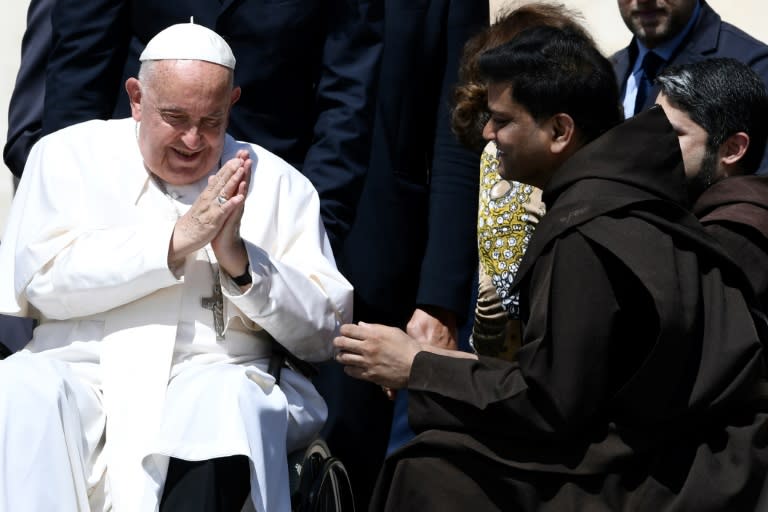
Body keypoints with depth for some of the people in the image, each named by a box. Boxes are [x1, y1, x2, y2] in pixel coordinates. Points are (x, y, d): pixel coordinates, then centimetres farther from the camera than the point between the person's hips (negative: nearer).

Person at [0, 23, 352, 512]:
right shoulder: (70, 155, 12)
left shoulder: (279, 185, 13)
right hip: (82, 368, 0)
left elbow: (325, 332, 7)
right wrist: (175, 241, -10)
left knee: (230, 400, -35)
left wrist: (239, 259, -9)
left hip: (217, 377, 0)